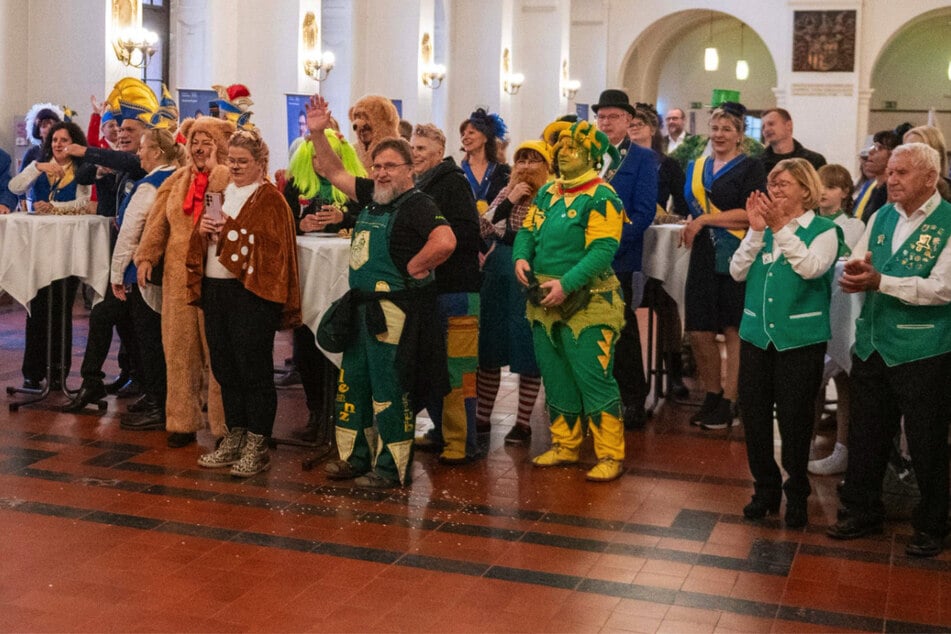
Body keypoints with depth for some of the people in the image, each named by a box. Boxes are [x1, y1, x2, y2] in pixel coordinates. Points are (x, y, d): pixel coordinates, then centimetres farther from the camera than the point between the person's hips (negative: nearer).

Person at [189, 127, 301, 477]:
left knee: (253, 370, -2)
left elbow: (275, 247, -16)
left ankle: (256, 447, 7)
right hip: (216, 290, 7)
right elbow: (202, 245, 20)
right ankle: (234, 438, 23)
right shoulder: (222, 194, 17)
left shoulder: (270, 200, -4)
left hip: (252, 294, -7)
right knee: (224, 367, 12)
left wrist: (227, 228, -17)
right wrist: (202, 230, -3)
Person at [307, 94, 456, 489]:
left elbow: (445, 241, -29)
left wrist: (414, 267, -18)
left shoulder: (416, 204, -13)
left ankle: (392, 468, 10)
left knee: (389, 391, -1)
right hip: (363, 306, 9)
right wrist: (317, 133, 13)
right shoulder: (372, 196, 11)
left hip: (394, 312, -9)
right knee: (353, 385, 16)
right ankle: (357, 457, 29)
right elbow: (334, 172, 22)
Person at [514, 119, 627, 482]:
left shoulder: (601, 197, -11)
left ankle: (611, 456, 3)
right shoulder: (547, 193, 13)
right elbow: (527, 231, 15)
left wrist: (566, 283, -28)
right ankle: (565, 446, 28)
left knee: (593, 380, -6)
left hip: (585, 303, -8)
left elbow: (603, 250, -19)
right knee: (556, 378, 15)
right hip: (544, 302, 8)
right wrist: (521, 257, -8)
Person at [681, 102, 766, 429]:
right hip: (704, 256, 6)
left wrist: (704, 220, -12)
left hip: (735, 257, -5)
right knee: (699, 332, 4)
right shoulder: (698, 166, 15)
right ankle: (711, 397, 20)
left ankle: (727, 403, 6)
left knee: (734, 330, 0)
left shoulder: (750, 168, -2)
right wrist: (692, 225, 3)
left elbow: (749, 214, -13)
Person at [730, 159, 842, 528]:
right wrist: (756, 231, -10)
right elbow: (738, 271, -1)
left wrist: (781, 228, -22)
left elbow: (812, 267, -21)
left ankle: (797, 494, 21)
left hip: (800, 339, -4)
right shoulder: (763, 228, 9)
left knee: (795, 419, 3)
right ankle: (766, 488, 25)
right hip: (757, 334, 4)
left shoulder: (824, 230, -2)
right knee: (753, 415, 8)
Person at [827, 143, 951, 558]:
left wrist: (879, 281, -26)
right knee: (865, 435, 15)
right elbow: (853, 269, 8)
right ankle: (861, 512, 31)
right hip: (872, 346, 6)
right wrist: (856, 272, -16)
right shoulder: (881, 217, 9)